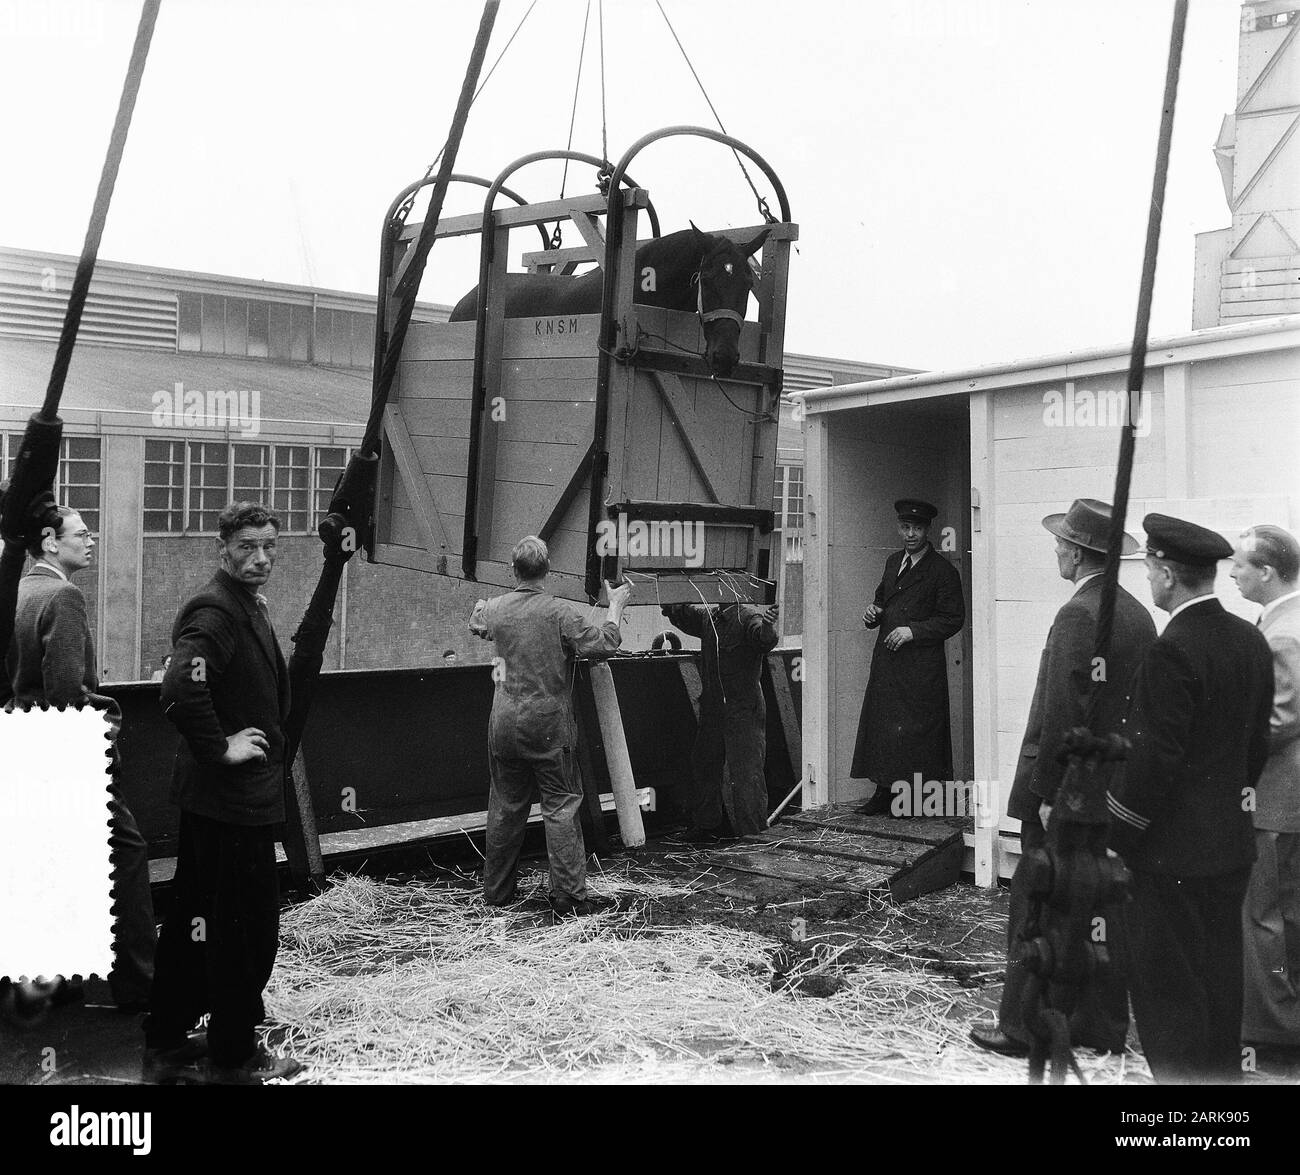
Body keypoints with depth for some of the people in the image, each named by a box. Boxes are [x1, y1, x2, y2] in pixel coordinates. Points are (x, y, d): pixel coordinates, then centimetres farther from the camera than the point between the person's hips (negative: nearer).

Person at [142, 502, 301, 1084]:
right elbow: (181, 688, -33)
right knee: (246, 925, 1)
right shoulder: (214, 611, -18)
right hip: (231, 797, -10)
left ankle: (163, 1046, 29)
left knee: (194, 920, 17)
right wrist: (221, 749, -24)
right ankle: (234, 1058, 16)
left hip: (211, 796, 10)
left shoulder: (250, 608, 14)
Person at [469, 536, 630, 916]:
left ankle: (496, 892, 24)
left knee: (505, 806, 15)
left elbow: (475, 625, 25)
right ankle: (569, 896, 1)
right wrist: (616, 606, -2)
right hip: (548, 723, -5)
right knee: (561, 806, 1)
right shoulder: (562, 612, -13)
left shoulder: (494, 608, 3)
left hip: (503, 724, 5)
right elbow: (603, 646, -16)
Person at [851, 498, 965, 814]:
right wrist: (874, 612, 4)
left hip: (921, 665, -6)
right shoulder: (893, 562, 15)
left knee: (916, 729, -4)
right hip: (887, 660, 7)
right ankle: (884, 792, 14)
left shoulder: (942, 571, -7)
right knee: (881, 725, 7)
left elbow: (953, 619, -9)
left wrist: (913, 631, -17)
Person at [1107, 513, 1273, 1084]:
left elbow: (1154, 759, -22)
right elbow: (1258, 739, 12)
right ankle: (1223, 1070, 31)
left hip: (1171, 850, -8)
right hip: (1231, 842, 9)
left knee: (1167, 987, 3)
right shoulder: (1251, 640, 4)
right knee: (1219, 978, 19)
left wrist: (1115, 838, -12)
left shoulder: (1171, 652, -21)